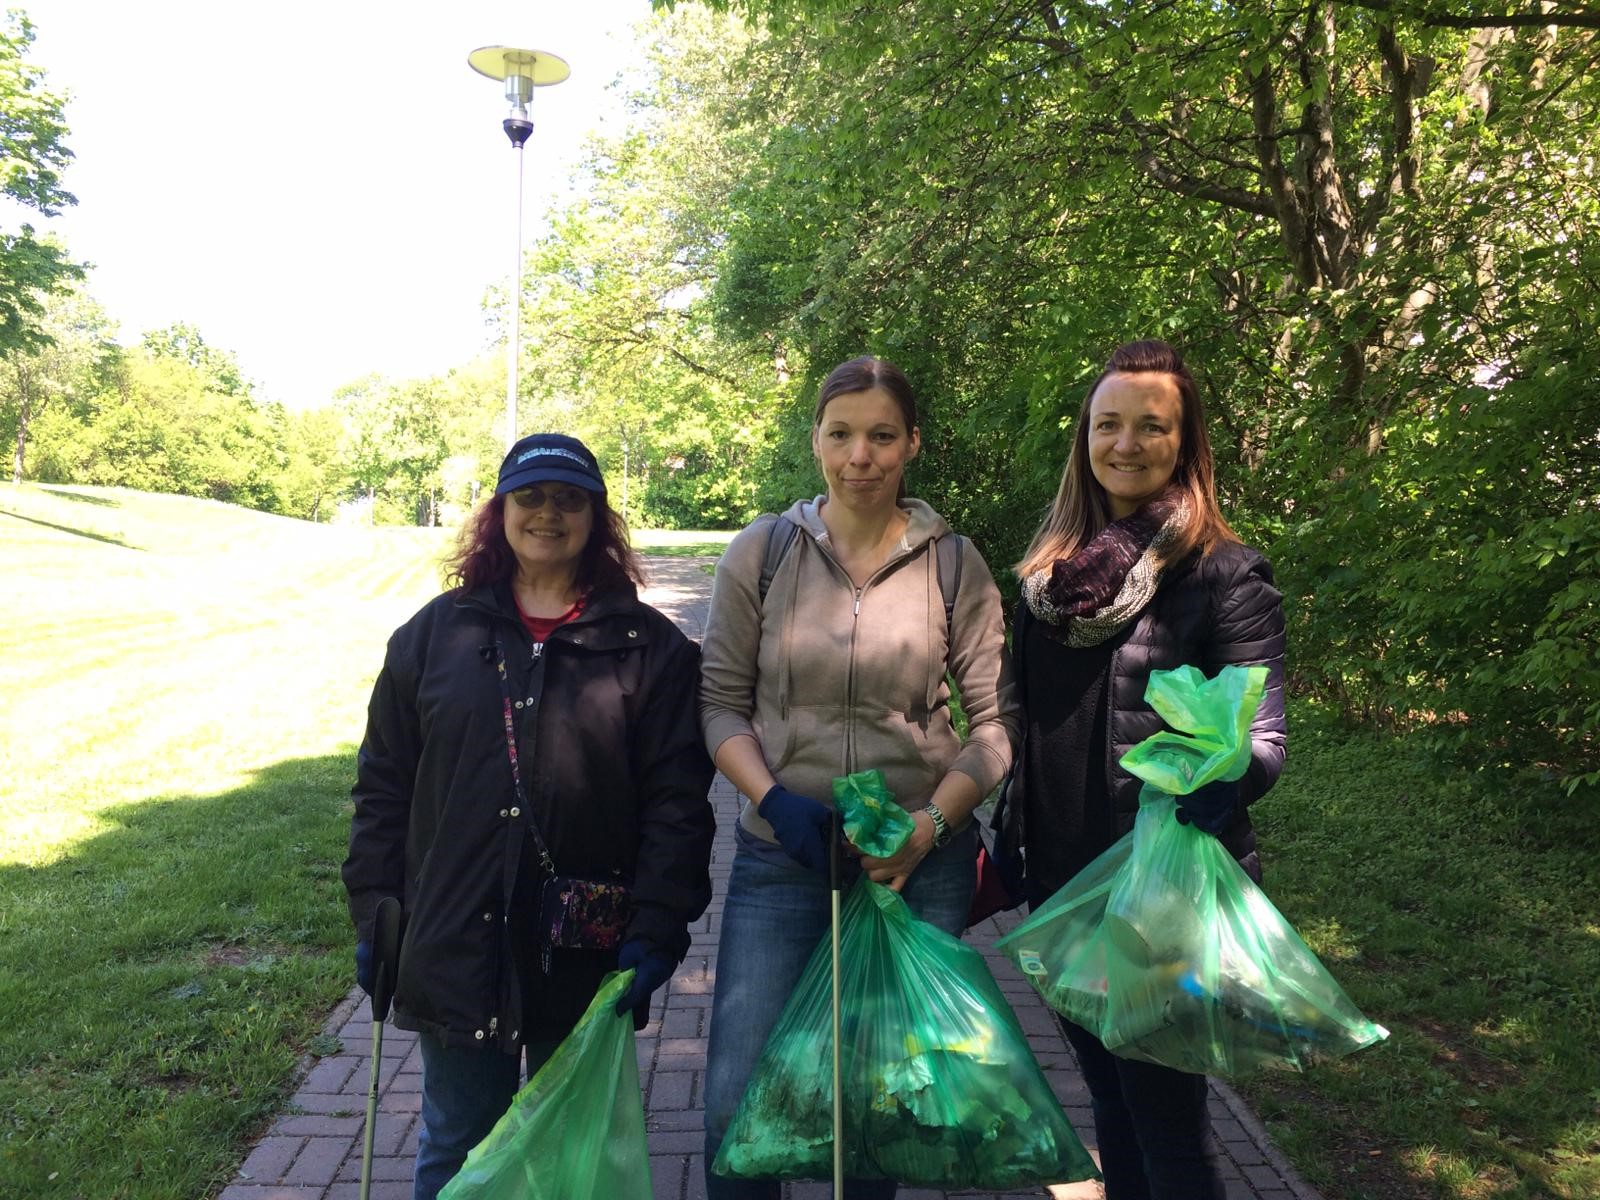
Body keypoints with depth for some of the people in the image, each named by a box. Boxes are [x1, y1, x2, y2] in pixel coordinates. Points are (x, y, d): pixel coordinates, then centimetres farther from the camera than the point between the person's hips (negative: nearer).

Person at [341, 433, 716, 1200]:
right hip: (457, 949, 2)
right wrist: (373, 914, 2)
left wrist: (656, 927, -12)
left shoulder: (650, 647, -2)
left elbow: (677, 799, -6)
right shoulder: (435, 634, 4)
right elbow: (383, 785, 6)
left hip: (588, 957, -1)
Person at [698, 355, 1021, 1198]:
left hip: (919, 864, 0)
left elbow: (996, 718, -1)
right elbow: (721, 700, 0)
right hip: (779, 857, 0)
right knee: (736, 1103, 1)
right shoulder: (761, 551, -2)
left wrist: (931, 824, -14)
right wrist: (774, 799, -15)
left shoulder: (953, 563, -2)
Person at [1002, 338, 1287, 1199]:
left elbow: (1262, 728, -15)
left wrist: (1226, 773, -37)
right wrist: (1006, 841, 12)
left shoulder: (1226, 574, -10)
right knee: (1110, 1102, 20)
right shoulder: (1051, 564, 6)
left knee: (1165, 1116, 5)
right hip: (1061, 880, 6)